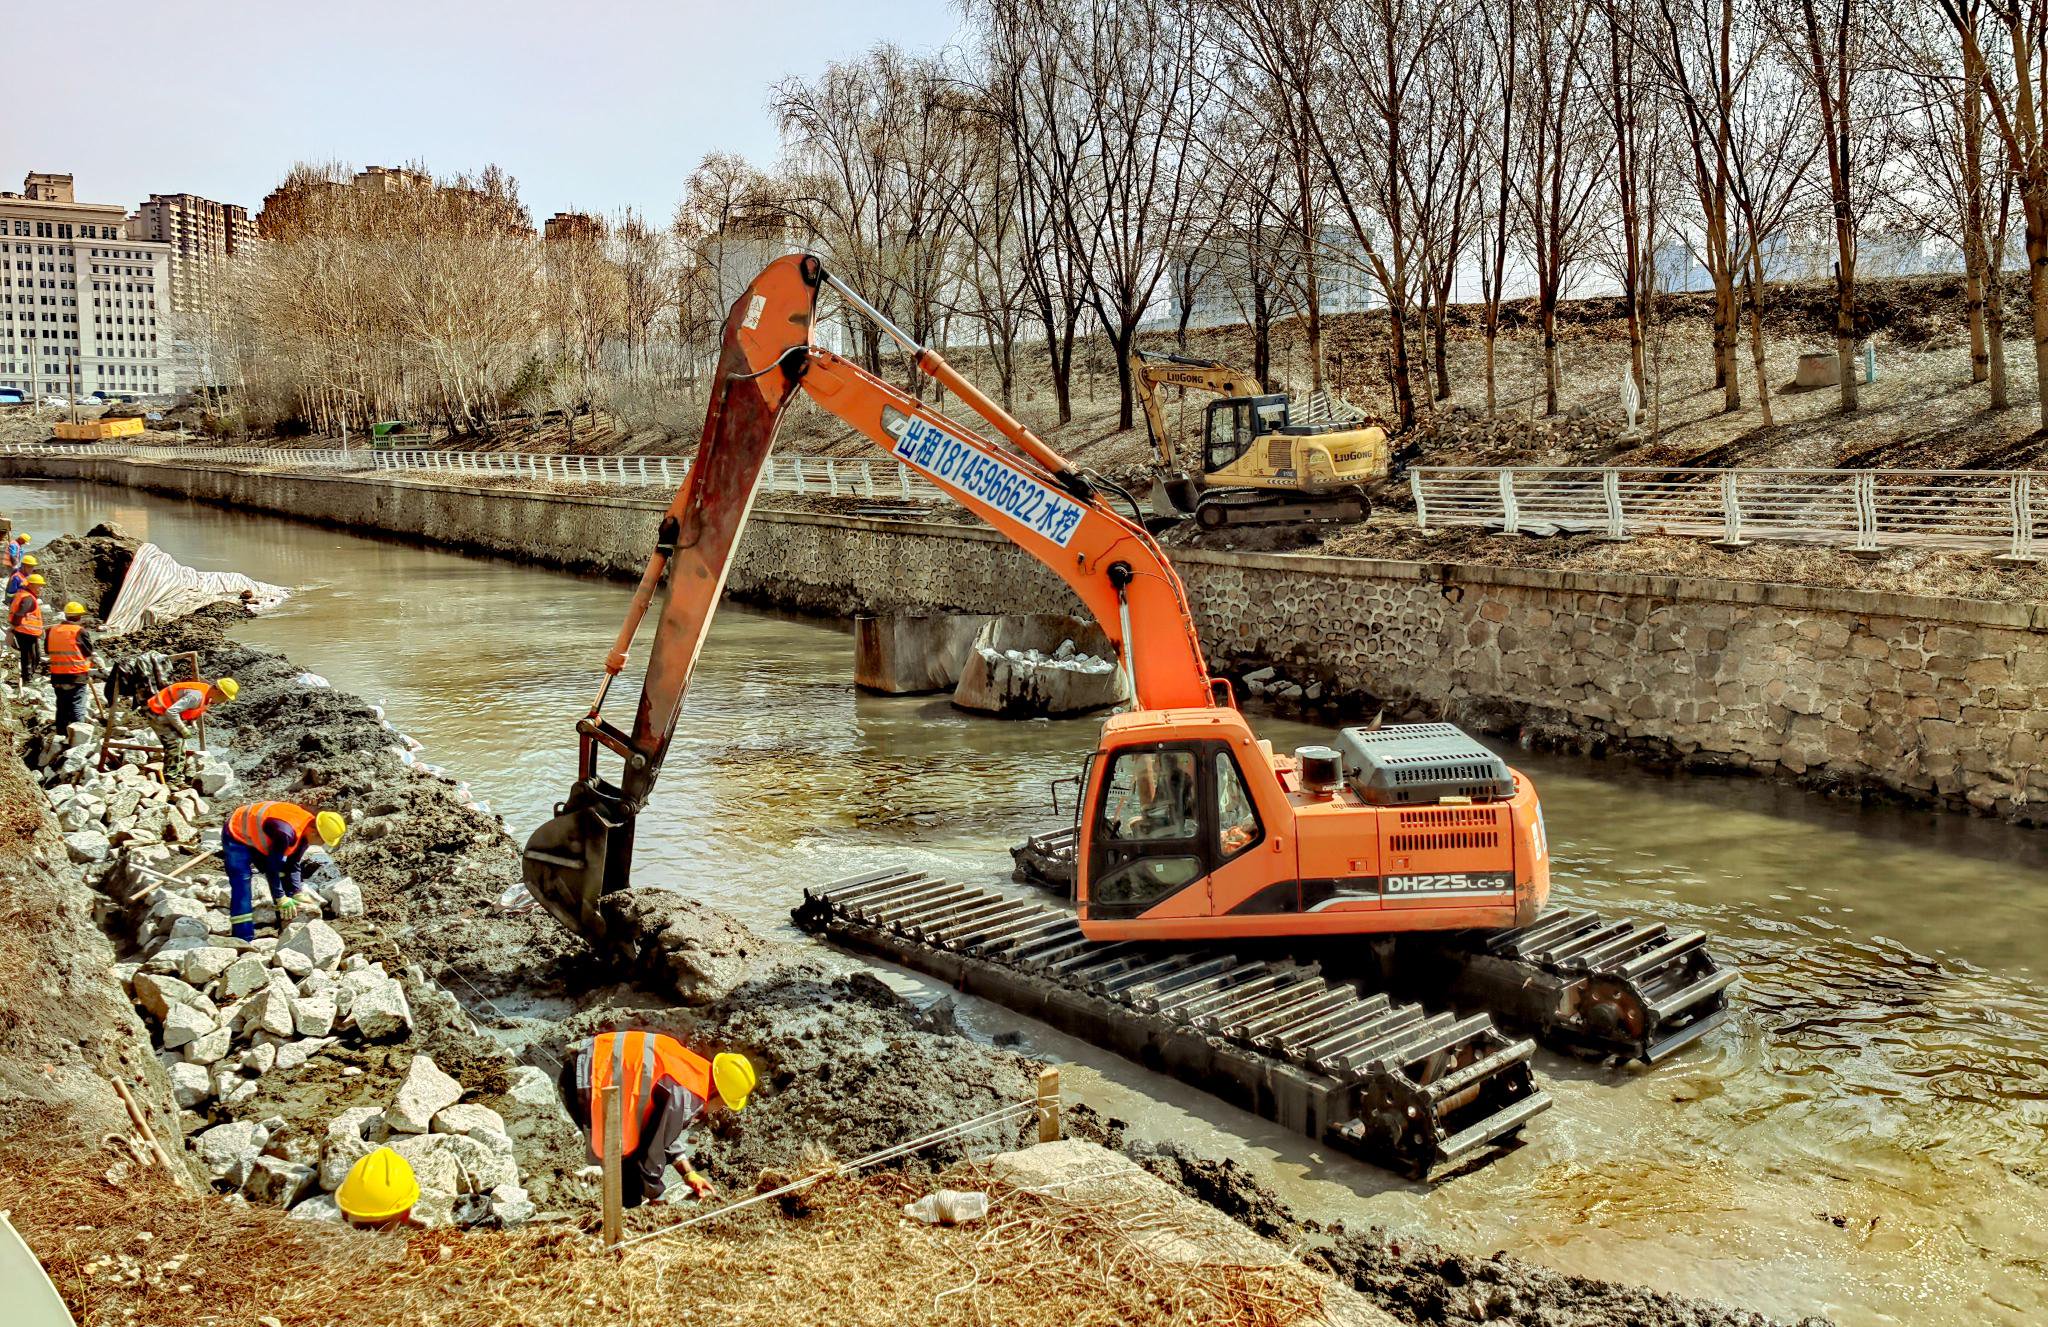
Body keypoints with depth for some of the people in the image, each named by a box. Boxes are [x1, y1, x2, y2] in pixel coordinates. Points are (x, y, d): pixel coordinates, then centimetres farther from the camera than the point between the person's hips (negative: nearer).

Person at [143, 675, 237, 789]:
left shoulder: (207, 695, 1)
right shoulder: (197, 695, -31)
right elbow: (171, 712, -34)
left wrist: (192, 722, 1)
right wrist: (183, 729, -23)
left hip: (165, 713, 10)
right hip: (157, 712, -10)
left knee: (181, 745, 10)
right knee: (174, 743, -17)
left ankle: (178, 780, 16)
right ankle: (169, 781, -13)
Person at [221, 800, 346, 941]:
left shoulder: (307, 829, -12)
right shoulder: (286, 832, -40)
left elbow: (292, 866, -1)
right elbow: (272, 866, -30)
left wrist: (296, 894, -6)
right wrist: (281, 899, -23)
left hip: (257, 837, 9)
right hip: (237, 836, -9)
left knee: (283, 880, 5)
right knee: (241, 889, -14)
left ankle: (288, 929, 12)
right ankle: (244, 941, -12)